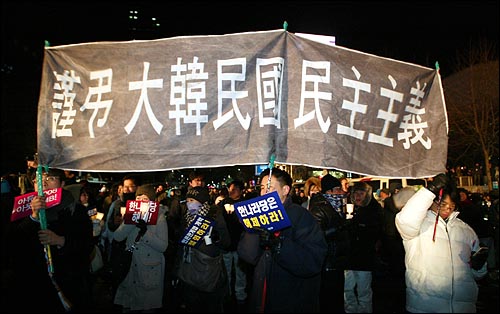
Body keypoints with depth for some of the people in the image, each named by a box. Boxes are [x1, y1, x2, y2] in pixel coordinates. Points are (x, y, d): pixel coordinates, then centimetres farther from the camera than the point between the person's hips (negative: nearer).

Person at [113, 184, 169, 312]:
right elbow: (117, 237, -8)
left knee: (148, 306, 10)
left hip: (150, 271, -4)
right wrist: (131, 221, -22)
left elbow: (163, 246, -18)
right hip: (130, 267, 4)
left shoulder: (160, 218, -8)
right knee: (127, 305, 15)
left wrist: (145, 231, -28)